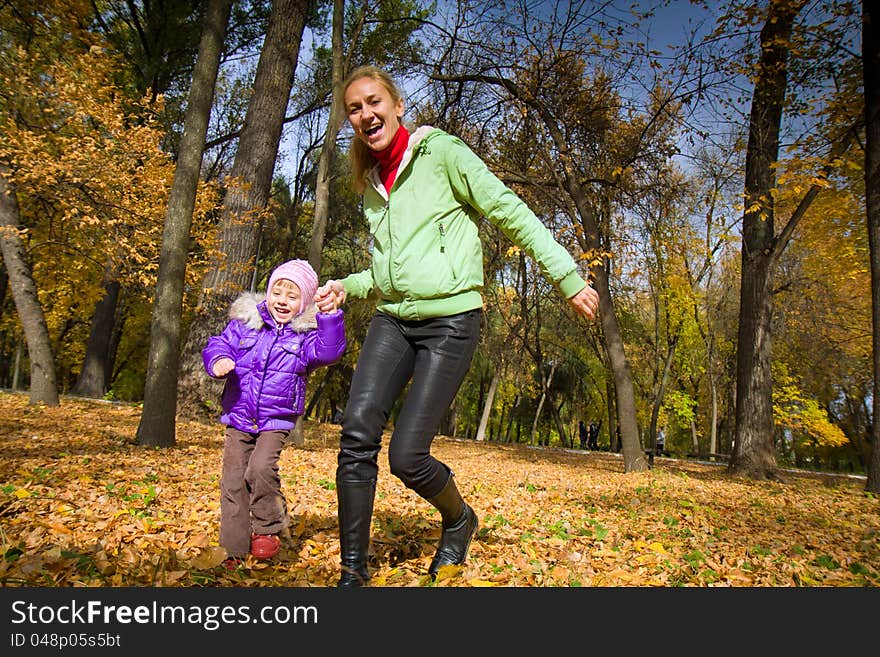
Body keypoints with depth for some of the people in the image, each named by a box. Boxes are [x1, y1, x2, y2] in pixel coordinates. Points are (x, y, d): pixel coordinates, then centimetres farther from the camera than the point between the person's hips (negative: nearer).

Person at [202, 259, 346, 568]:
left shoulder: (306, 333, -3)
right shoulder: (244, 323, 4)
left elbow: (328, 351, -19)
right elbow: (219, 344, 4)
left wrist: (330, 317, -34)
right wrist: (218, 361, -19)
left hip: (276, 420, -3)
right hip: (238, 418, 3)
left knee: (261, 467, -25)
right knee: (233, 480, 4)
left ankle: (268, 528, 1)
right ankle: (235, 549, 18)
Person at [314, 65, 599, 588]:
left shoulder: (441, 153, -4)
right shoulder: (372, 181, 16)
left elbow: (512, 214, -7)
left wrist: (569, 278, -11)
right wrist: (347, 286, 13)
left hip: (450, 320, -6)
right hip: (392, 319, 6)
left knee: (407, 455, -11)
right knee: (358, 429, -13)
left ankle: (460, 521, 23)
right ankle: (353, 568, 1)